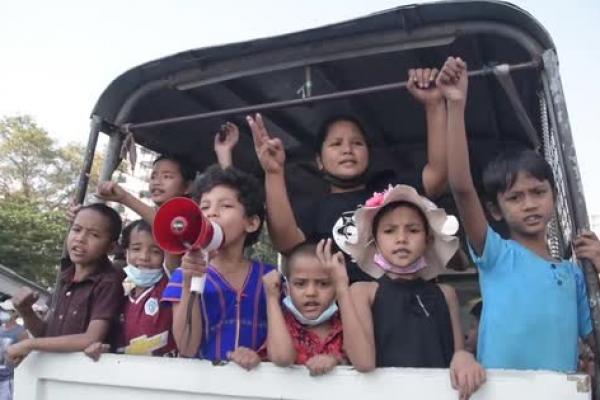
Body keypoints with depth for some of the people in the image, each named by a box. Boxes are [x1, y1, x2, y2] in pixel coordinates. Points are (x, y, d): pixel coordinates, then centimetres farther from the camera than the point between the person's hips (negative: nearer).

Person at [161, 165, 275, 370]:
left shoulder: (268, 276, 1)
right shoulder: (184, 274, 0)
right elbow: (187, 350, -7)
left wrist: (259, 356, -12)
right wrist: (189, 285, -15)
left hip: (251, 374, 0)